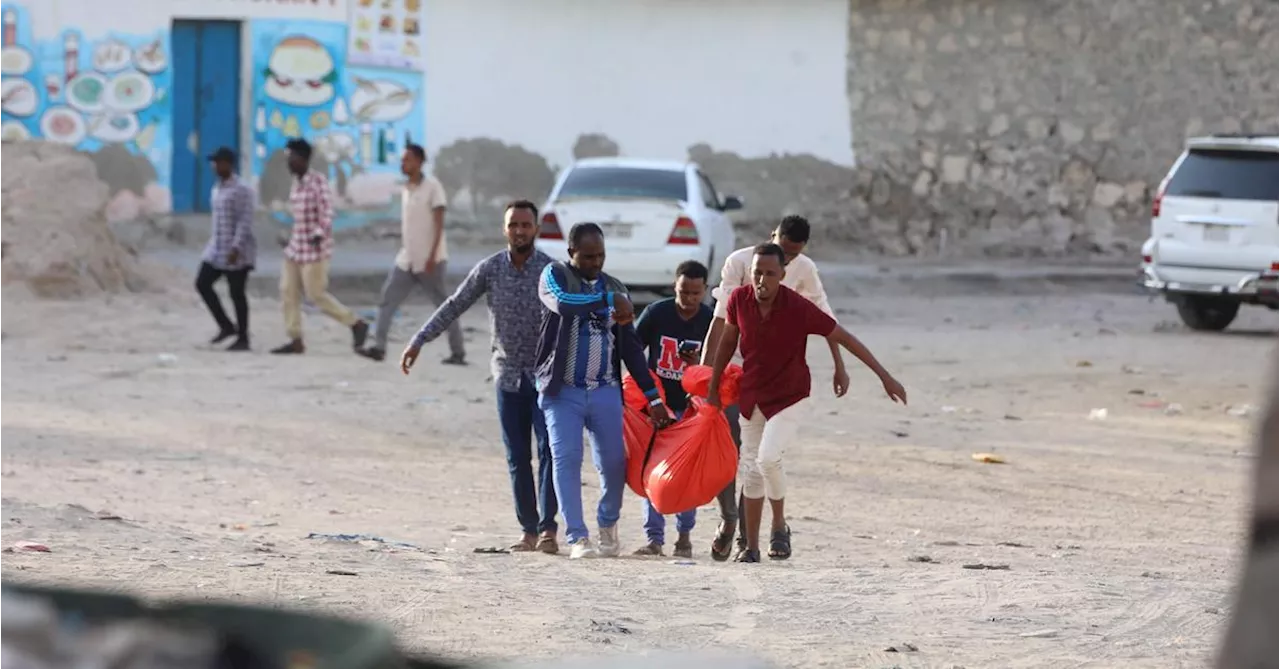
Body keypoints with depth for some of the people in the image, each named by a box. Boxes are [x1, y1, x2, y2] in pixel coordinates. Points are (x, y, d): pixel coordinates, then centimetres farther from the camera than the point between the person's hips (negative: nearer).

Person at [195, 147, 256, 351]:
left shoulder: (241, 190, -14)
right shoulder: (218, 188, 14)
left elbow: (245, 221, -20)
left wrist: (236, 248, -27)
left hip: (237, 251, -9)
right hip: (217, 250, 9)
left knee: (236, 293, -4)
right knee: (202, 284, 2)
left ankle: (243, 339, 6)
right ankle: (227, 326, 11)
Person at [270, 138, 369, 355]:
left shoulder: (318, 181, -15)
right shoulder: (297, 183, 11)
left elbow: (328, 212, -22)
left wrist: (319, 235, -35)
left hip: (315, 248, -9)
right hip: (296, 247, 9)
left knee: (316, 295, -7)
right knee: (288, 292, 1)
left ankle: (356, 325, 7)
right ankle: (296, 342, 4)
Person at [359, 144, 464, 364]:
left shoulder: (432, 186, -10)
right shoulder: (406, 190, 11)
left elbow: (439, 223, -14)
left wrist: (432, 255, -21)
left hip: (429, 260, -7)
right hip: (407, 259, 7)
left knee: (443, 305, 0)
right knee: (388, 298, -5)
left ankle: (458, 352, 8)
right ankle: (379, 347, -9)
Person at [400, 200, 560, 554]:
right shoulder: (490, 269, 0)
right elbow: (454, 306, 5)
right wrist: (418, 341, 0)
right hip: (508, 375, 2)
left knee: (548, 450, -11)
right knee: (517, 458, 4)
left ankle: (547, 528, -12)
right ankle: (529, 530, 9)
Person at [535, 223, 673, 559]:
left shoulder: (615, 289, 13)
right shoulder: (555, 276, 1)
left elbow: (631, 348, 14)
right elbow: (564, 304, -24)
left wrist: (653, 396, 10)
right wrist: (608, 301, -13)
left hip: (605, 390, 3)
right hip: (563, 390, -3)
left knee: (614, 462, 2)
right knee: (566, 460, -9)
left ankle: (608, 525, 26)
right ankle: (577, 537, -7)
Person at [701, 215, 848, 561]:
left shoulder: (804, 269, -3)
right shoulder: (740, 262, -14)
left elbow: (824, 317, 7)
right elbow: (721, 318, -20)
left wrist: (839, 367, 5)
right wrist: (705, 368, -25)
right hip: (732, 363, -2)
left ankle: (746, 535, 5)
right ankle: (728, 519, 6)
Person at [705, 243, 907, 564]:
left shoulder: (799, 309, -23)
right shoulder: (739, 300, -11)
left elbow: (844, 338, -15)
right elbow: (727, 342, 7)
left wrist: (885, 377, -14)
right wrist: (713, 389, 14)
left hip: (789, 398, -4)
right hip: (751, 397, 4)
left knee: (768, 458, -24)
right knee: (750, 470, 10)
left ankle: (780, 525, 1)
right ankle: (751, 547, 21)